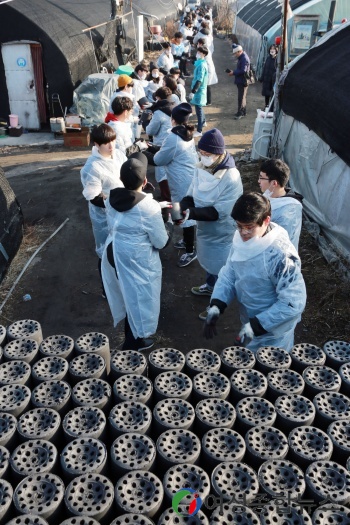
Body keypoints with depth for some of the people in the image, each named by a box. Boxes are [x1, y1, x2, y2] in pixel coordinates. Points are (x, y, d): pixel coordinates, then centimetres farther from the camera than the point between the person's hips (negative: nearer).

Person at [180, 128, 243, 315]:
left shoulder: (231, 178, -29)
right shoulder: (201, 168, -8)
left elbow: (219, 212, -30)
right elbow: (190, 195, -4)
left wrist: (191, 213, -35)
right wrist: (182, 208, -25)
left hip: (222, 232, -7)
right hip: (204, 227, 7)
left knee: (219, 268, 13)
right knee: (208, 260, 30)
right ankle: (209, 286, 57)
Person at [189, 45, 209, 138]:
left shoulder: (201, 65, -21)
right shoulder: (202, 63, 10)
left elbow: (199, 80, -27)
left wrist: (193, 91, -29)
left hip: (199, 90, -10)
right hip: (200, 89, 10)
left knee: (198, 108, -8)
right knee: (199, 107, 26)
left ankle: (199, 131, -6)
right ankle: (203, 122, 47)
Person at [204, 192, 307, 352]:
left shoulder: (281, 254, -32)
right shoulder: (240, 238, -11)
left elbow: (294, 303, -29)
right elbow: (229, 273, -1)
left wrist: (256, 326, -29)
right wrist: (216, 305, -15)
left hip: (272, 330, -6)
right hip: (249, 320, 7)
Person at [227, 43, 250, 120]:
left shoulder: (244, 59, -19)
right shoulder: (241, 57, 11)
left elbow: (243, 71, -26)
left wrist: (233, 73, -18)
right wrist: (233, 72, 1)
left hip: (243, 81, -10)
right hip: (240, 81, 10)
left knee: (241, 97, -5)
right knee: (242, 97, 16)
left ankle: (240, 113, 0)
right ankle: (243, 111, 26)